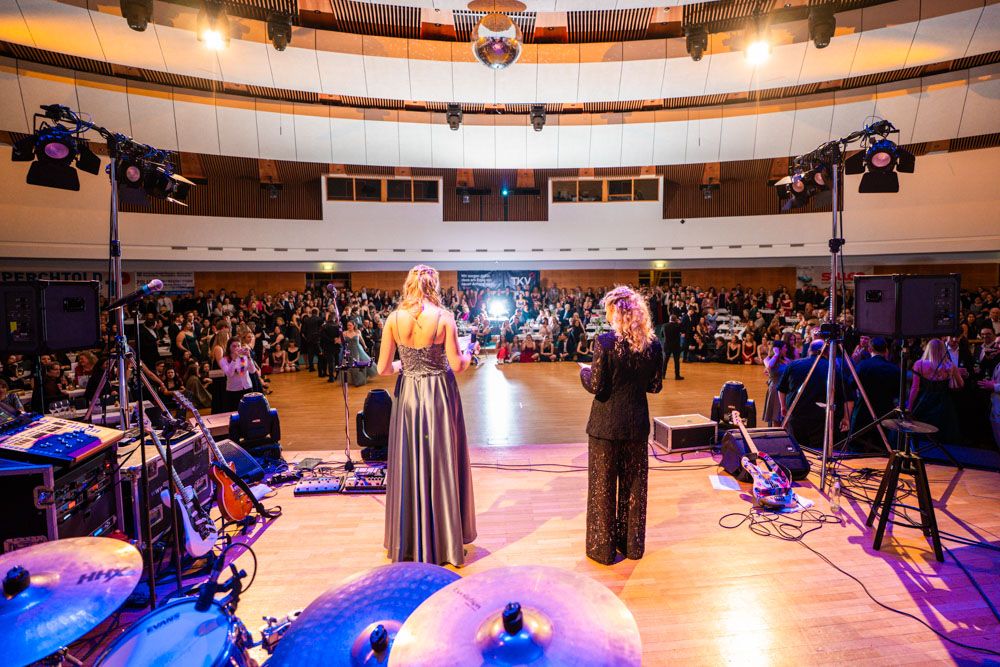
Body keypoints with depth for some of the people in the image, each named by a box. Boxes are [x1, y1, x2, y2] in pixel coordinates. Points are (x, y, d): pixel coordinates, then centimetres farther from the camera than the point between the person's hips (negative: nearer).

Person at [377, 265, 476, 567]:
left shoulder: (394, 319, -5)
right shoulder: (443, 317, -12)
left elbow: (382, 368, -3)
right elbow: (457, 365, -12)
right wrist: (468, 352, 9)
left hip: (408, 395, 2)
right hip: (439, 395, -2)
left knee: (409, 466, 14)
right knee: (442, 465, 11)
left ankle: (410, 543, 29)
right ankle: (446, 540, 26)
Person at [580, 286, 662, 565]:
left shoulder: (604, 341, -18)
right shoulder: (653, 343, -4)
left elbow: (596, 387, -16)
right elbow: (655, 386, 2)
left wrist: (584, 371, 3)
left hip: (606, 424, -4)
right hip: (637, 423, 5)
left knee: (603, 486, 11)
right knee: (634, 484, 19)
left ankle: (604, 548, 25)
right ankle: (632, 544, 34)